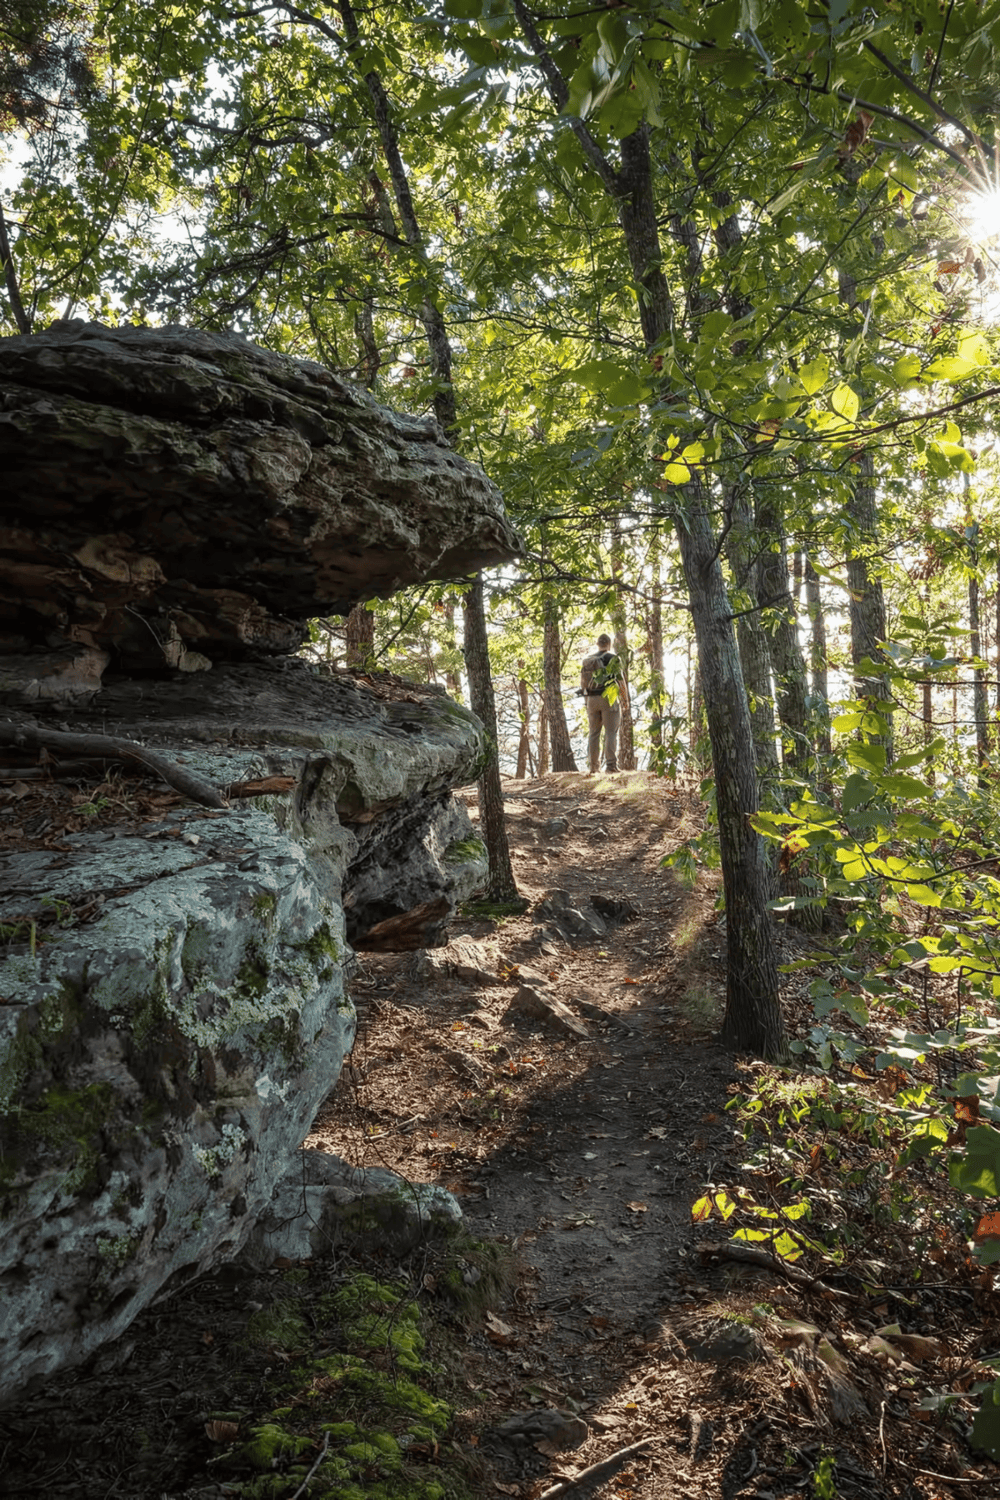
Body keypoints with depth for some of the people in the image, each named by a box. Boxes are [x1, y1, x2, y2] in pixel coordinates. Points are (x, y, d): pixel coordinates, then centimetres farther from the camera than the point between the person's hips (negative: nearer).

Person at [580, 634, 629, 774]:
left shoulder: (587, 660, 10)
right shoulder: (612, 659, -5)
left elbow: (582, 682, 13)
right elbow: (620, 680, -7)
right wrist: (625, 699, 4)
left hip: (591, 699, 5)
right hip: (608, 698, -4)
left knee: (594, 732, 11)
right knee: (611, 732, -3)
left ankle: (593, 766, 10)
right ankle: (611, 764, -11)